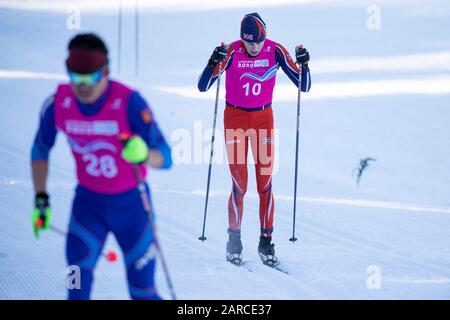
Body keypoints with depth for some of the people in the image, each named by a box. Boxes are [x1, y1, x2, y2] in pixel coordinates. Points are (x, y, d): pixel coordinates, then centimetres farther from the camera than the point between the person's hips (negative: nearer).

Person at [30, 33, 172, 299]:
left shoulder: (129, 102, -25)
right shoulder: (58, 103, -15)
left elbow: (165, 157, -25)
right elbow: (41, 149, 4)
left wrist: (143, 155, -47)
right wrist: (41, 199, -3)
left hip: (131, 202, -2)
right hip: (88, 201, 2)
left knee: (142, 292, 4)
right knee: (78, 276, -20)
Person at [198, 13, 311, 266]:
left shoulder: (276, 52, -10)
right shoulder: (232, 52, -16)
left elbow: (304, 86, -6)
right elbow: (203, 86, -18)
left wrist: (304, 64, -25)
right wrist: (214, 64, -36)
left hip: (263, 118, 2)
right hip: (235, 119, -2)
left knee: (265, 182, -2)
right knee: (239, 184, -5)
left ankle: (266, 241, 6)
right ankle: (234, 241, 9)